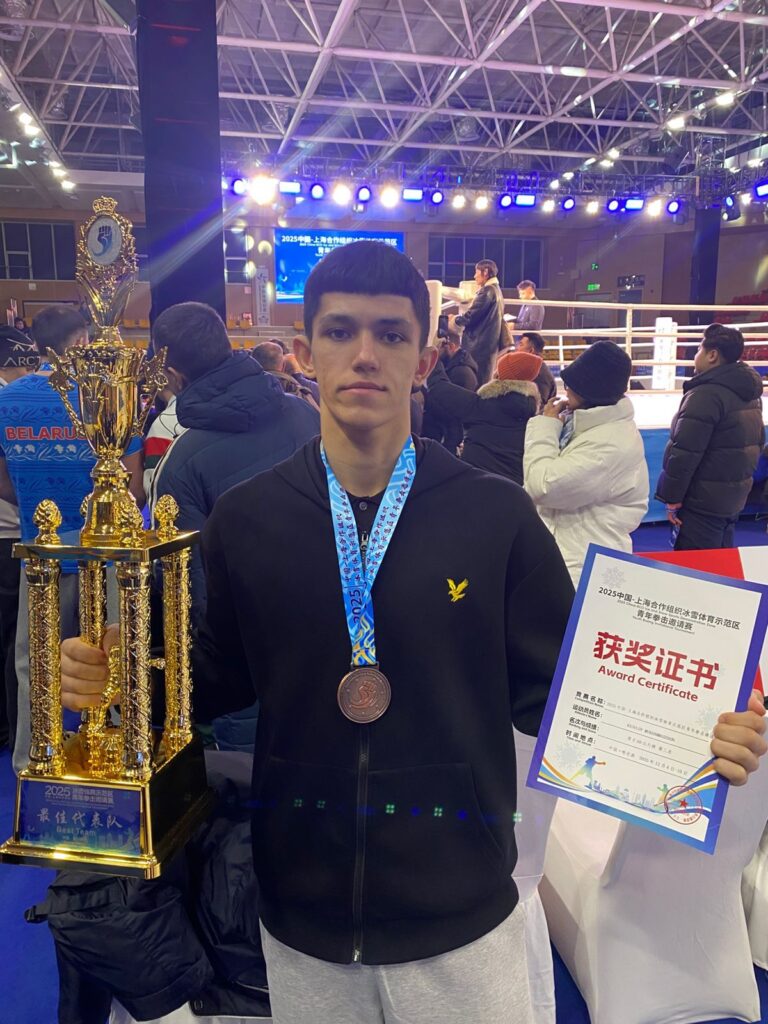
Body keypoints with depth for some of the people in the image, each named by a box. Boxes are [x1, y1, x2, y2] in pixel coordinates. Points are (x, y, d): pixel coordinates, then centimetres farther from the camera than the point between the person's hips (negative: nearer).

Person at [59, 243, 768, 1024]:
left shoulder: (498, 517, -11)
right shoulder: (244, 518, -6)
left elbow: (548, 692, -5)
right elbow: (220, 675, 5)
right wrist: (114, 677, -11)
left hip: (460, 912, -1)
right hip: (299, 910, 2)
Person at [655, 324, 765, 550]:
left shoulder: (706, 394, -20)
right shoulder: (750, 393, 11)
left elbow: (684, 452, -22)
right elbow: (757, 442, 21)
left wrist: (673, 497, -16)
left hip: (702, 500, -10)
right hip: (733, 496, 10)